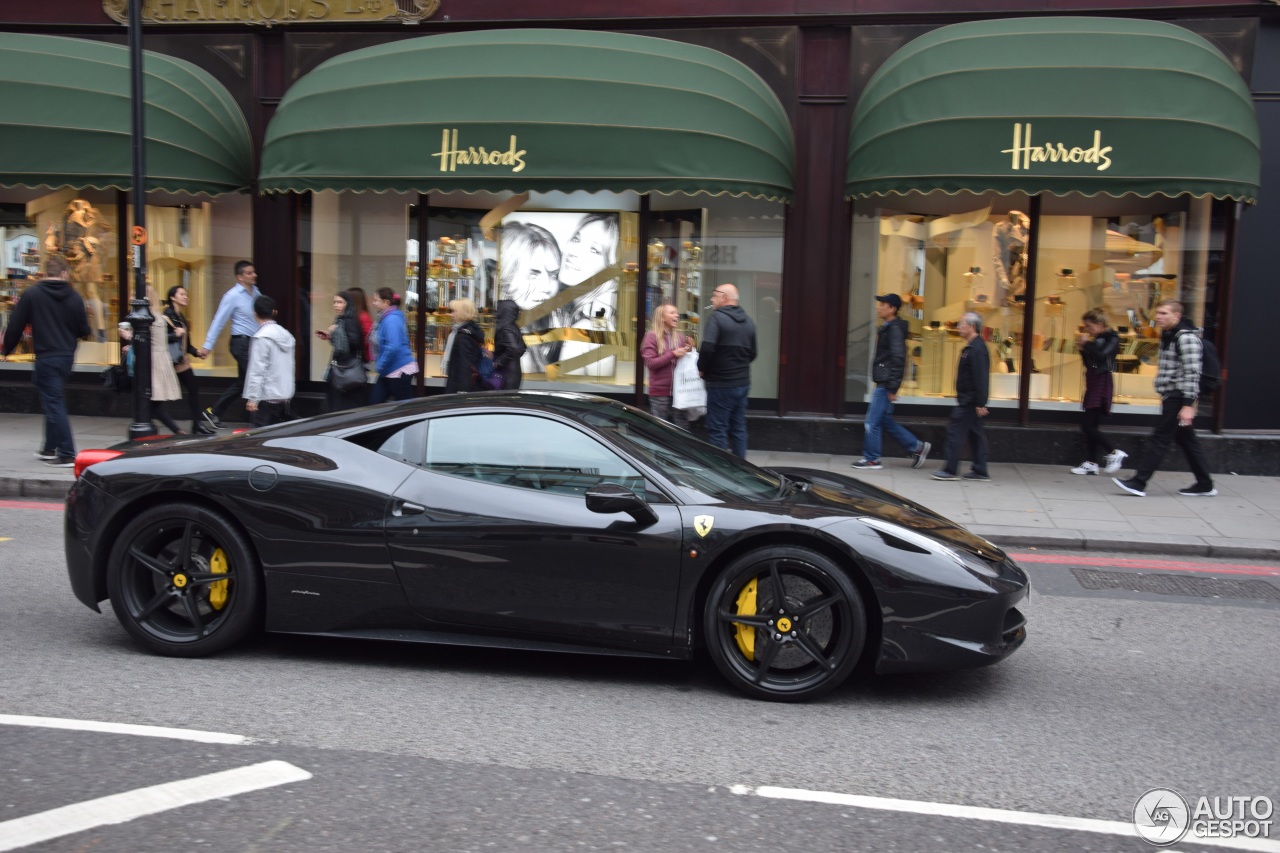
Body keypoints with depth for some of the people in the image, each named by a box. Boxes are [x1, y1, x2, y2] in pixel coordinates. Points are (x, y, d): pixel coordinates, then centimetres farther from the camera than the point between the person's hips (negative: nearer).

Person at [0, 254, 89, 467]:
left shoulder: (31, 294, -7)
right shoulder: (74, 297, 0)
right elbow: (84, 331, 3)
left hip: (46, 358, -4)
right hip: (67, 356, 4)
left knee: (54, 404, -3)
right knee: (54, 402, 19)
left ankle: (67, 455, -6)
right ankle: (49, 449, 28)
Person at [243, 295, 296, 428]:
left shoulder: (261, 337, -13)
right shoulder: (286, 335, 8)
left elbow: (257, 370, -17)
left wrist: (253, 397, -15)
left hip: (266, 396, -7)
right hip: (284, 395, 7)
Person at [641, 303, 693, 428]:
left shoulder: (680, 337, 8)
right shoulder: (652, 336, -4)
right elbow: (650, 363, -12)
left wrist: (690, 351, -2)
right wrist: (673, 354, -18)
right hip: (660, 392, -4)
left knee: (682, 430, 9)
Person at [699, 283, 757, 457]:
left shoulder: (717, 318, -13)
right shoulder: (748, 321, 11)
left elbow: (707, 347, -25)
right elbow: (752, 353, 17)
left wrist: (701, 368, -9)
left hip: (721, 384, -7)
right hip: (743, 382, 7)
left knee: (717, 430, -1)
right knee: (739, 428, 14)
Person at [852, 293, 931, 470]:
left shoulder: (894, 329, -14)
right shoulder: (887, 327, 16)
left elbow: (898, 359, -19)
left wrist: (892, 387, -21)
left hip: (886, 384, -10)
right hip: (883, 383, 10)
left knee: (872, 421, -5)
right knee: (885, 420, 15)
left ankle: (872, 459, 5)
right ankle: (917, 447, 22)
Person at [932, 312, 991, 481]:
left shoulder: (977, 349, -18)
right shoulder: (972, 347, 15)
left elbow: (981, 378, -23)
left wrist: (980, 403, -24)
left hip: (969, 401, -11)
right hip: (968, 400, 11)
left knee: (955, 431, -7)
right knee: (975, 433, 12)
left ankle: (950, 470, -3)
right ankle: (980, 471, 16)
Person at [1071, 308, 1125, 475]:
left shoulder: (1111, 338, -8)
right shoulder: (1096, 339, 15)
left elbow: (1102, 356, -24)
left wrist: (1087, 343, -12)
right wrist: (1082, 349, 3)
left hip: (1102, 384, -9)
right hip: (1092, 383, 9)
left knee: (1087, 425, -13)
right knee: (1091, 426, 7)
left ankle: (1115, 453, -3)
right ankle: (1091, 463, 9)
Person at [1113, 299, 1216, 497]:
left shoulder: (1186, 337, -15)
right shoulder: (1168, 336, 15)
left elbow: (1192, 373, -21)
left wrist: (1188, 405, -25)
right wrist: (1164, 395, 24)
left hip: (1179, 398, -10)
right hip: (1171, 397, 10)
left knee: (1159, 440, -8)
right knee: (1187, 441, 14)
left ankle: (1138, 482, -7)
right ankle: (1205, 485, 22)